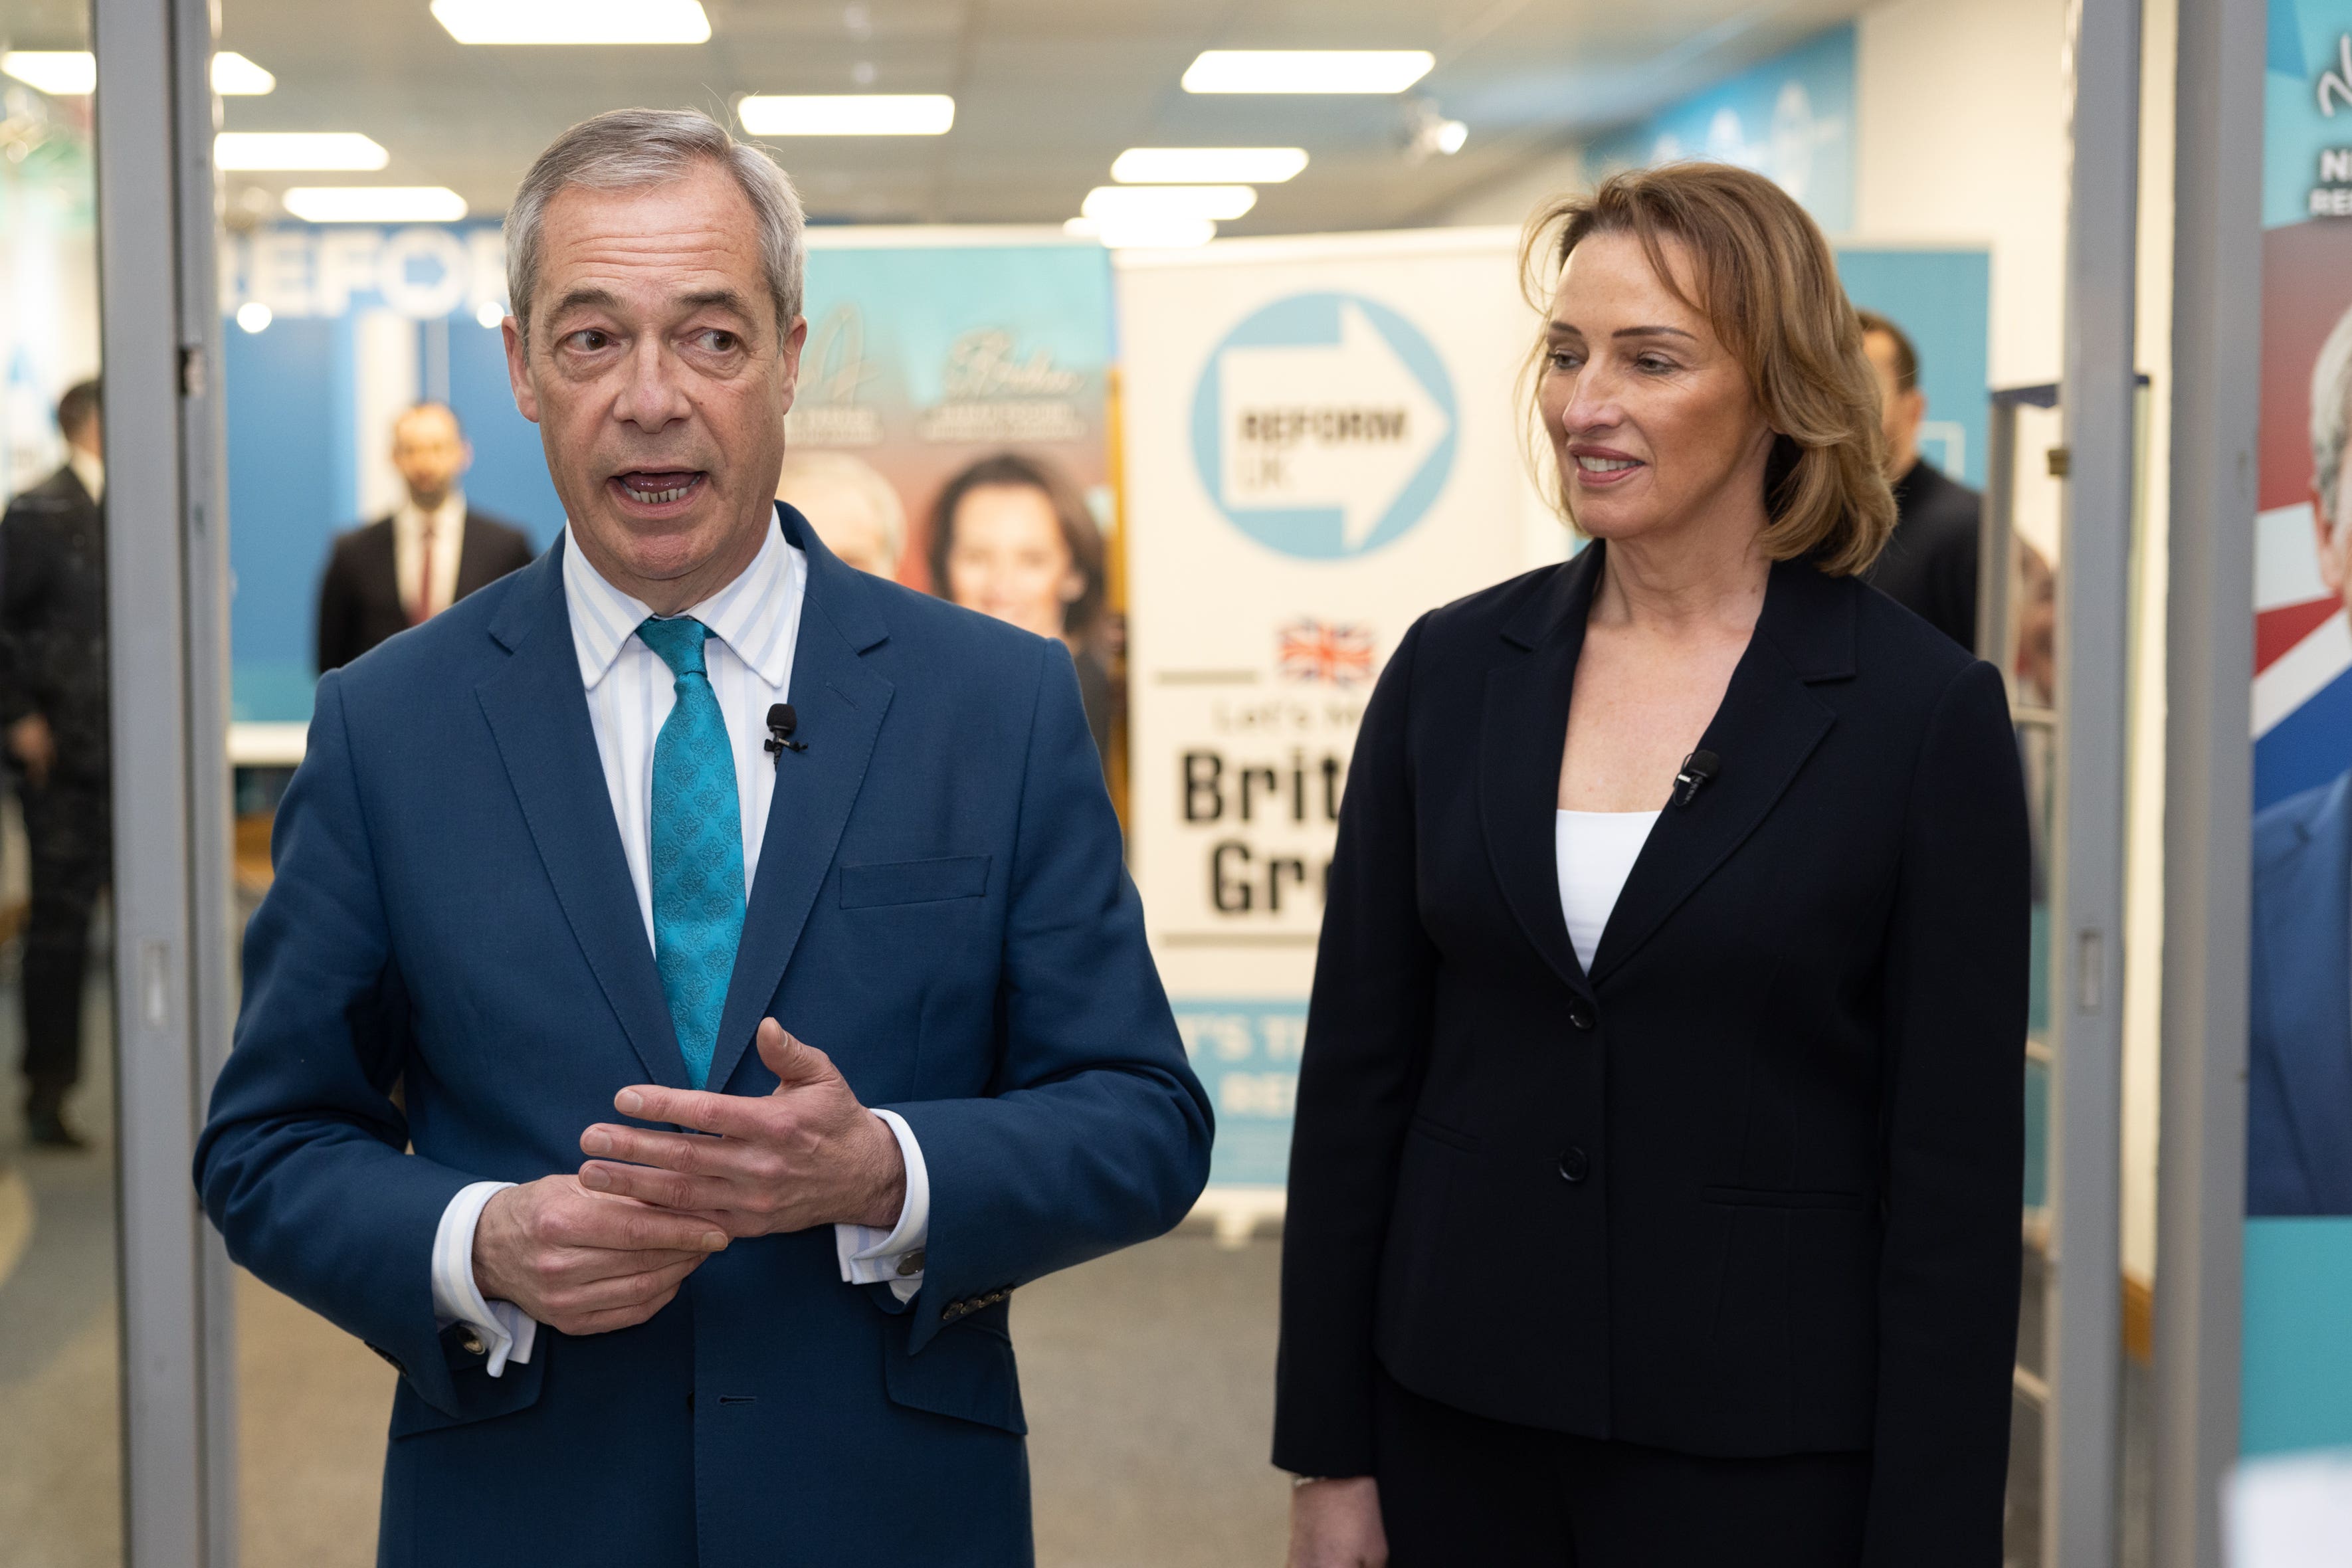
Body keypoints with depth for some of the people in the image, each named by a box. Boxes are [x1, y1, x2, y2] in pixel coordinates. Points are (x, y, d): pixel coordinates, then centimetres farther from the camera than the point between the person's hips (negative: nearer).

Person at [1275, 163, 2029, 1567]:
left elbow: (1957, 1173, -8)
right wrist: (1329, 1453, 3)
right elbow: (1358, 1073, 4)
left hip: (1767, 1453, -3)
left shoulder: (1927, 713, -8)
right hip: (1461, 1432, 3)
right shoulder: (1453, 668, 2)